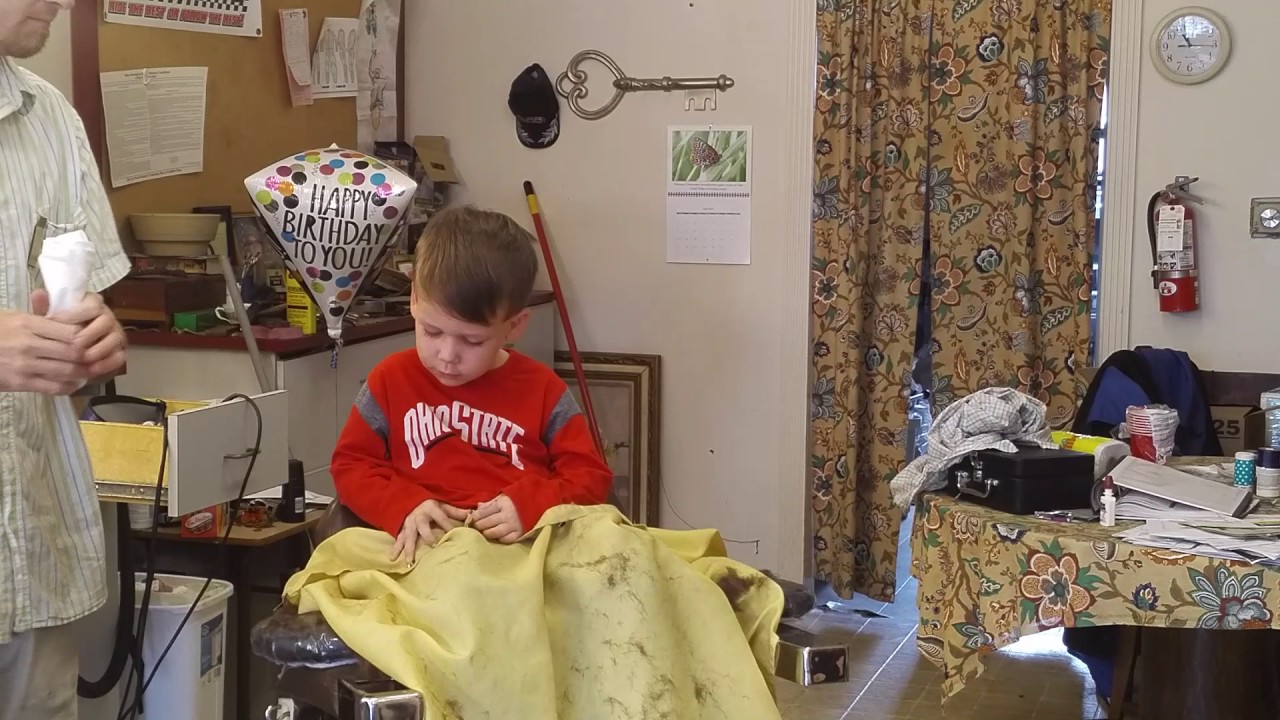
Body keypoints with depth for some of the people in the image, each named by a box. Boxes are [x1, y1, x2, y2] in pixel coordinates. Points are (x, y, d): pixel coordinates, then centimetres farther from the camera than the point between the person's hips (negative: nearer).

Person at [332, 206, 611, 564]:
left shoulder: (542, 390, 8)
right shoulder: (391, 380, 10)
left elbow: (591, 476, 6)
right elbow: (351, 465, 13)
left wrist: (532, 505, -13)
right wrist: (405, 507, -6)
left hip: (523, 547, -1)